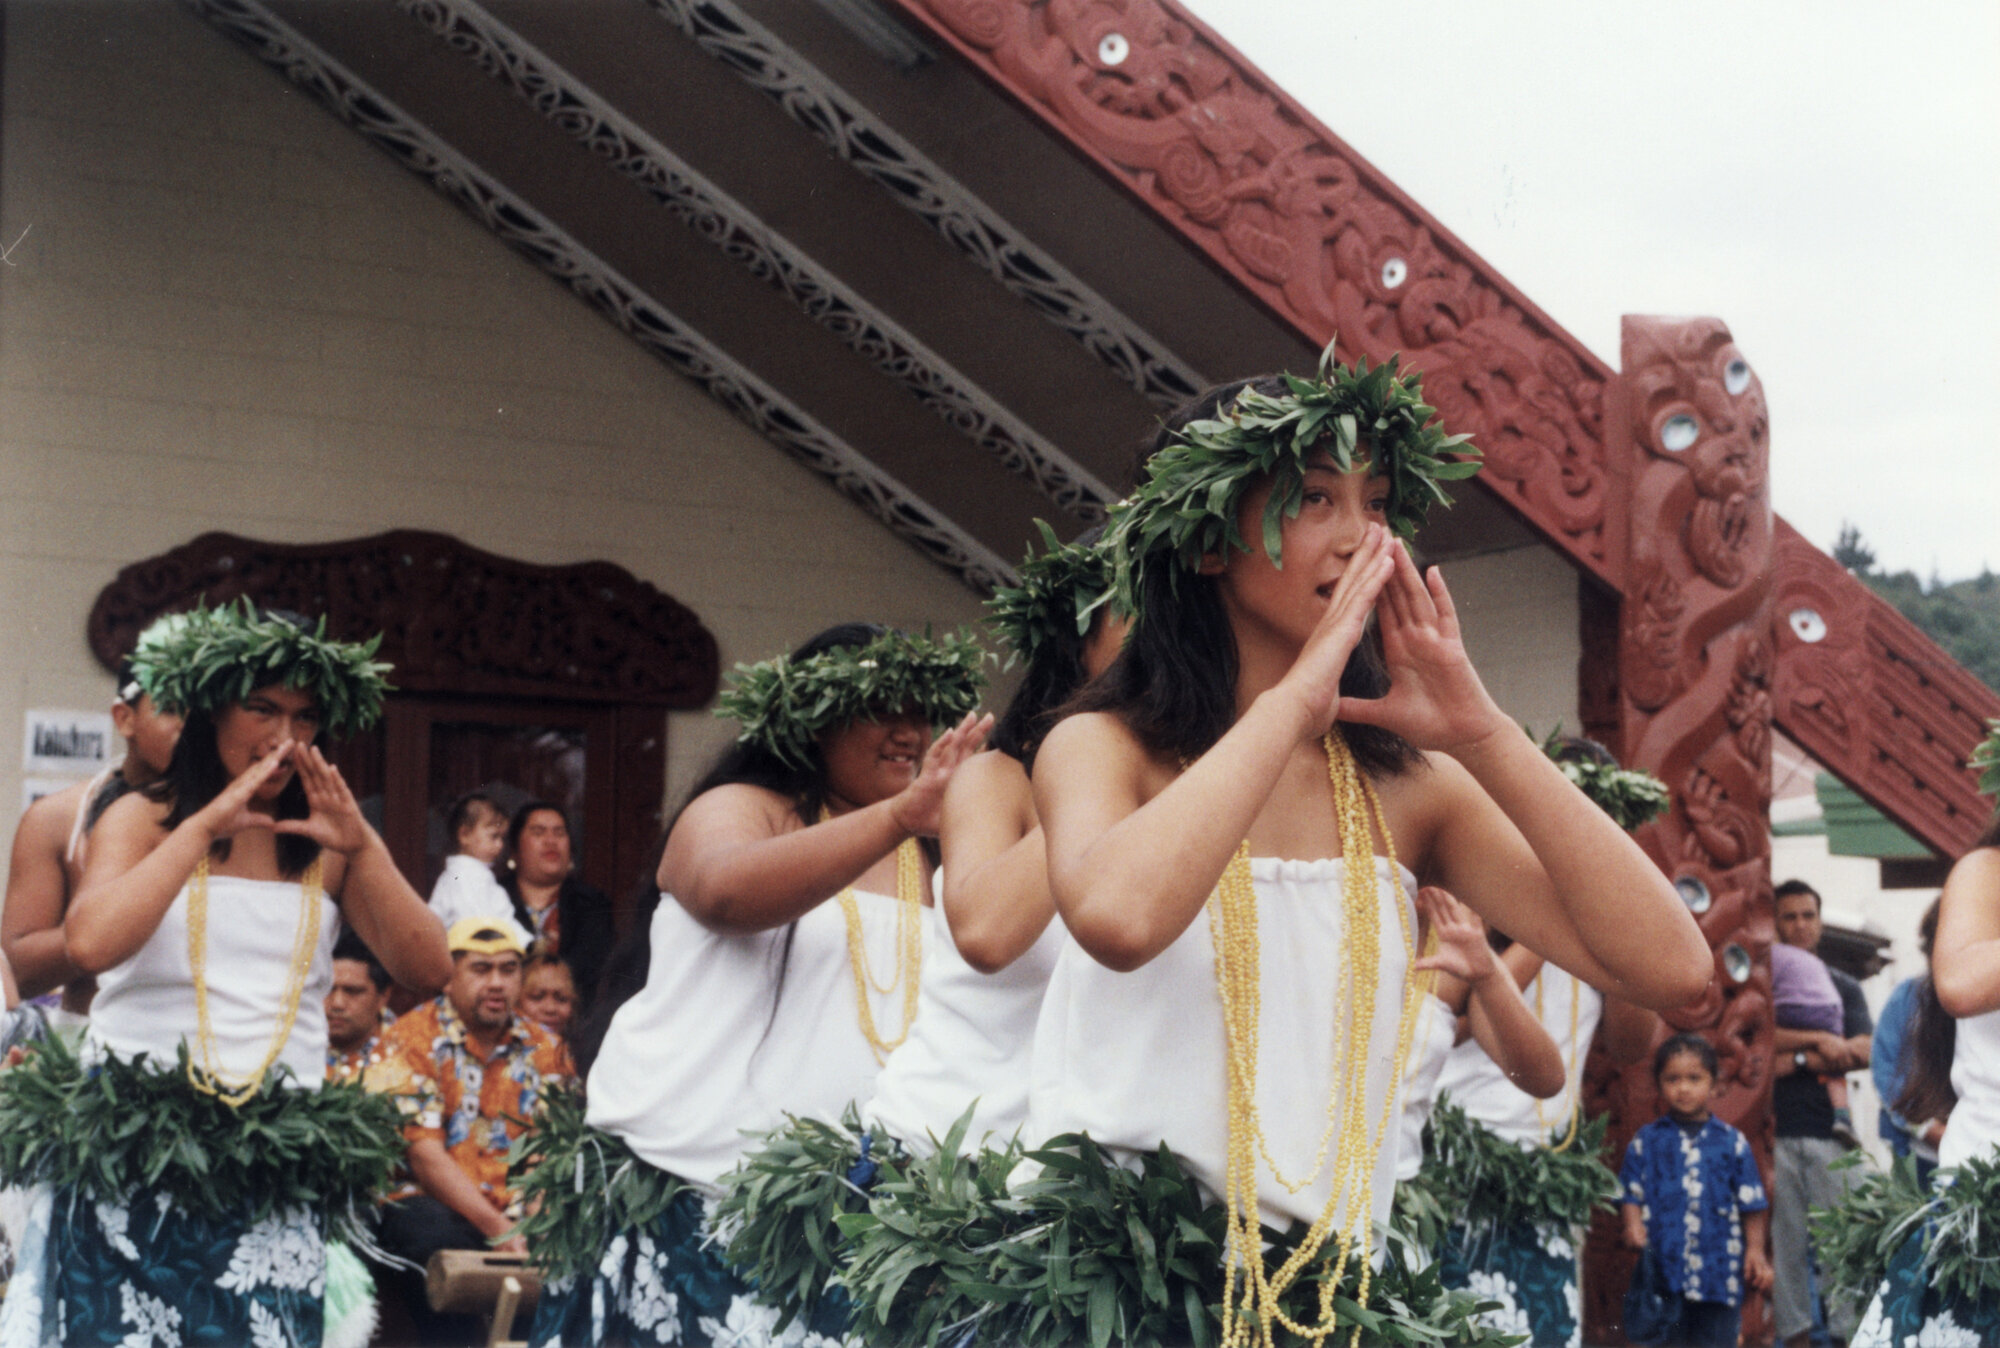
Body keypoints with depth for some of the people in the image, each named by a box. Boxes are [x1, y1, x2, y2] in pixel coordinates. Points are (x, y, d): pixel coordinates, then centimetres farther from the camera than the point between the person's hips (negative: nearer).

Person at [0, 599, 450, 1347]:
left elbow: (428, 969, -1)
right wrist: (206, 826, -13)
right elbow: (90, 945, -16)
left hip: (277, 1167, 2)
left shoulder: (323, 844, 10)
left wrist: (362, 847, -11)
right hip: (134, 1148, -2)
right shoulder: (143, 818, 4)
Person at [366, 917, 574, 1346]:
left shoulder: (544, 1049, 14)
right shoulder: (412, 1040, -1)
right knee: (435, 1241, -38)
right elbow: (424, 1154, -10)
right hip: (430, 1206, -4)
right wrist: (497, 1229, -20)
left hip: (520, 1217, 4)